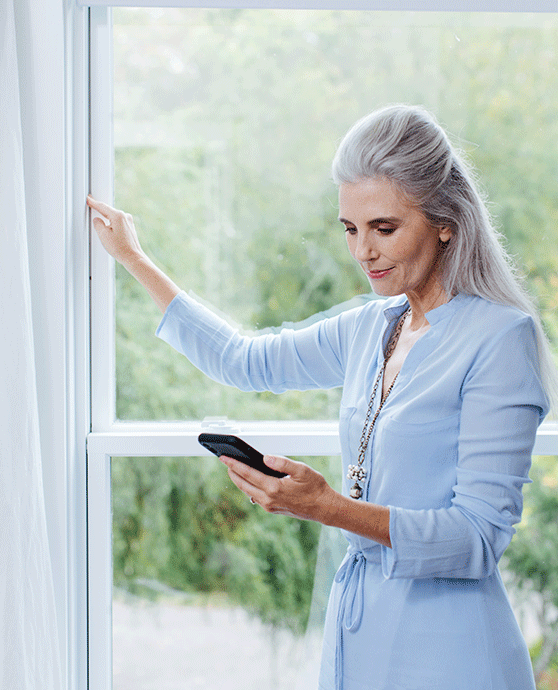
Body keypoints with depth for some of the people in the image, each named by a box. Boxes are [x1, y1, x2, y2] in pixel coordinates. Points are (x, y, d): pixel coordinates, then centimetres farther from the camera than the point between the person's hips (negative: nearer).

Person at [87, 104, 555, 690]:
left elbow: (480, 536, -18)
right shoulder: (372, 328, 8)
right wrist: (133, 259, 28)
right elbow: (243, 360, 23)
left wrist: (328, 507, -28)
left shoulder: (502, 336, -14)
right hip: (357, 632, 7)